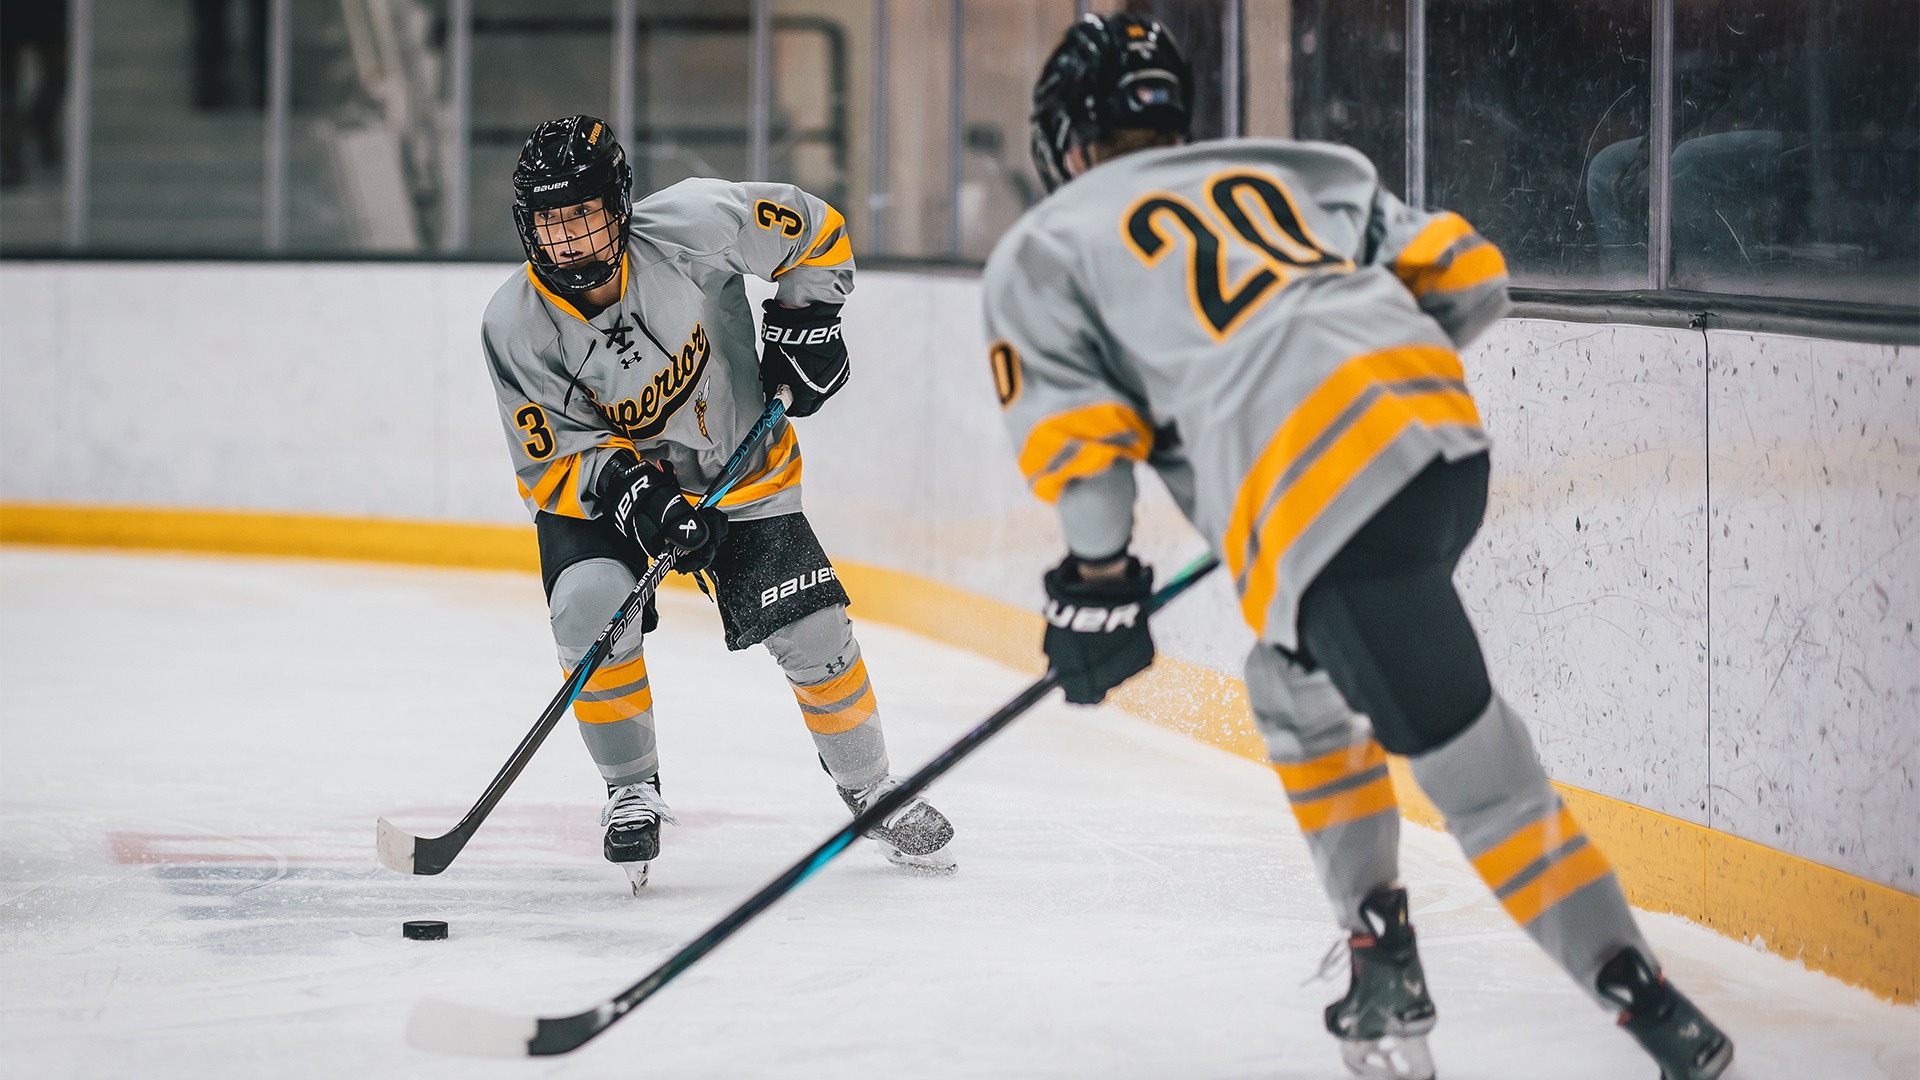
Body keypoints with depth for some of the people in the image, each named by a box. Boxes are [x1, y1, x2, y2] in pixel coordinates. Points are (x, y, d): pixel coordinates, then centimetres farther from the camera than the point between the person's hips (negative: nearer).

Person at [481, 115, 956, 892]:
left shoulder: (693, 226, -27)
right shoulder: (517, 326, -23)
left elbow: (816, 234, -9)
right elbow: (550, 466, -18)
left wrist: (804, 322, -14)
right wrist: (628, 488, -33)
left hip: (741, 469, 0)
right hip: (598, 489, 0)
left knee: (812, 632, -6)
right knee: (590, 605, -26)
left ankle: (868, 786, 20)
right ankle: (632, 793, -6)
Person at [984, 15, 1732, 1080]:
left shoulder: (1039, 250, 17)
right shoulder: (1295, 172, 30)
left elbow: (1075, 432, 4)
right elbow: (1465, 277, 23)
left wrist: (1098, 585, 17)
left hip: (1313, 492, -6)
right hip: (1438, 420, 6)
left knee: (1473, 761, -5)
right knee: (1298, 695, 27)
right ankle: (1382, 968, 20)